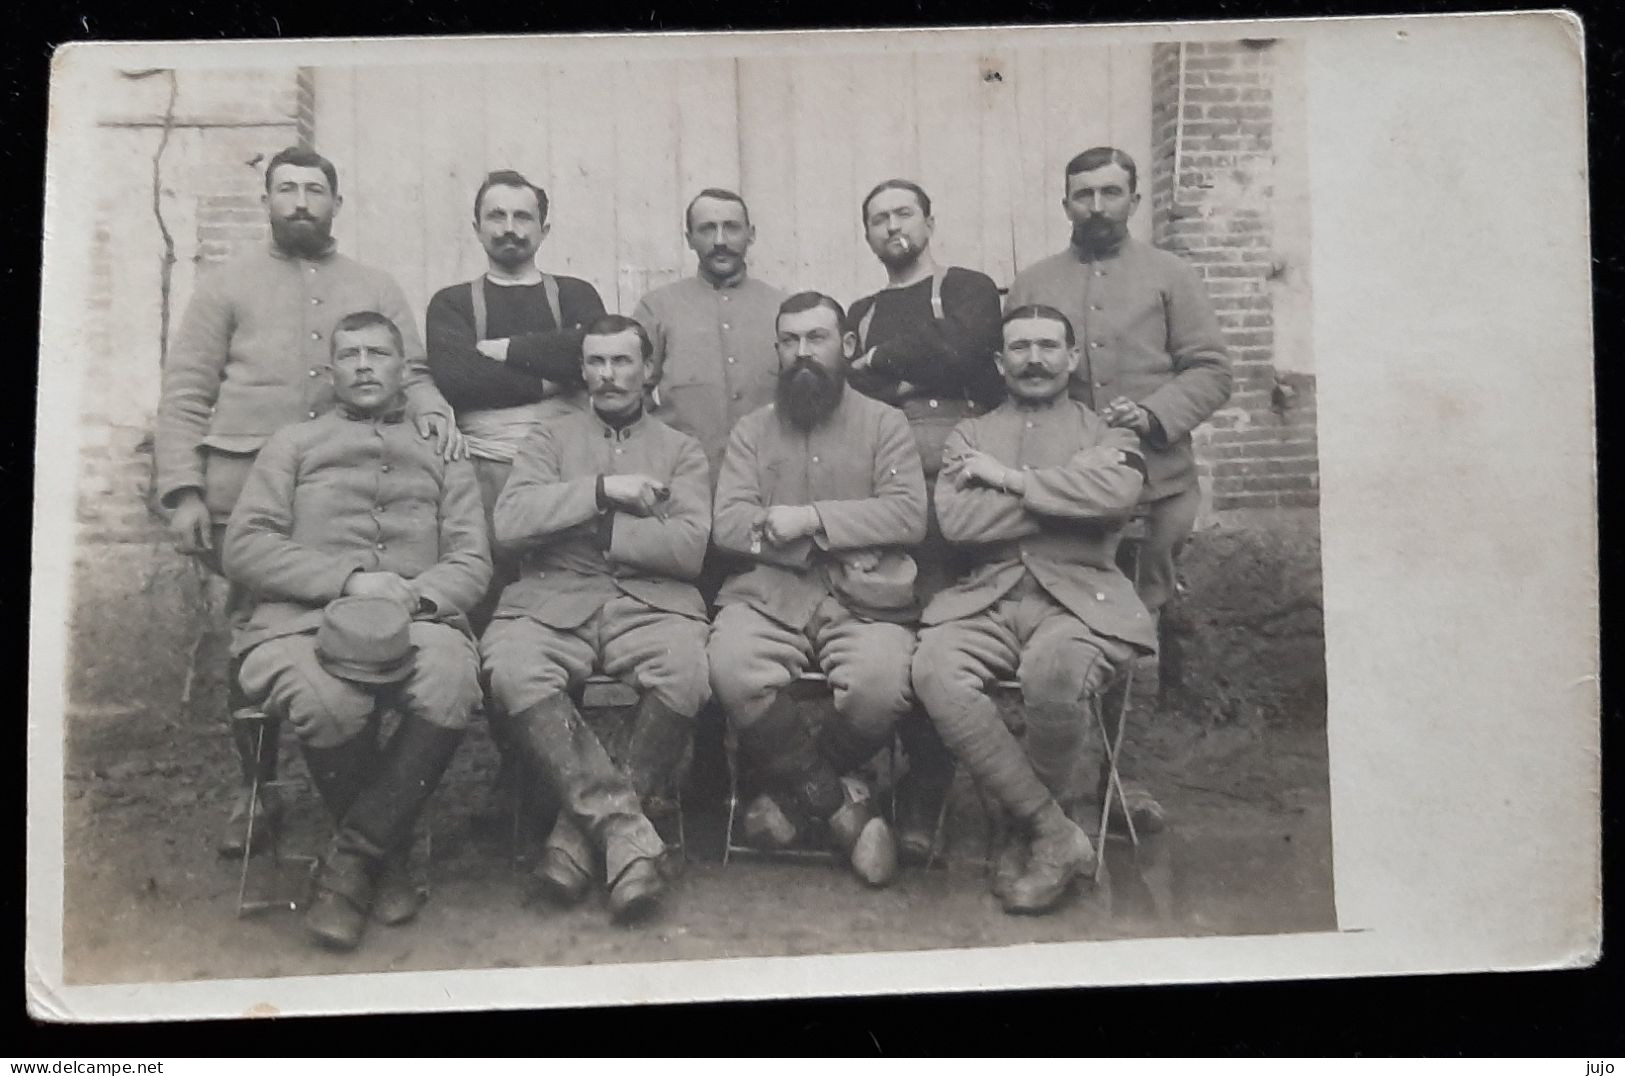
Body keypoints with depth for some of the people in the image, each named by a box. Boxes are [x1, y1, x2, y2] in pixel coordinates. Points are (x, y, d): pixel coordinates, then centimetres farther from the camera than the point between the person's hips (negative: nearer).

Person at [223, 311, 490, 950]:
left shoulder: (440, 453, 26)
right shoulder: (294, 444, 23)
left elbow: (472, 562, 13)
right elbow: (244, 549, 8)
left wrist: (414, 595, -10)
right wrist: (350, 580, -7)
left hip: (420, 617, 1)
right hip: (304, 616, 0)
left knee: (451, 688, -34)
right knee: (325, 702, -35)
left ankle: (351, 859, -15)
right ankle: (387, 853, -7)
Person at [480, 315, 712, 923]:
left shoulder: (681, 451, 18)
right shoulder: (551, 441, 20)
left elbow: (688, 548, 0)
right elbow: (510, 523, 1)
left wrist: (595, 529, -2)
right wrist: (603, 490, -5)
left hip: (651, 604, 0)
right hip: (554, 602, 1)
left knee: (685, 671, -34)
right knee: (510, 664, -33)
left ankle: (582, 829, -17)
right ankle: (624, 826, -27)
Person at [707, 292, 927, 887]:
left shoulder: (885, 424, 14)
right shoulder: (752, 429, 18)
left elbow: (908, 517, -1)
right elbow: (727, 524, 3)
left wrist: (811, 518, -11)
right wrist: (837, 539, -9)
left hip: (865, 599, -1)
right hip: (767, 594, 1)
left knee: (882, 684, -32)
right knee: (733, 669, -31)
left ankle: (794, 793, -1)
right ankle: (841, 803, -11)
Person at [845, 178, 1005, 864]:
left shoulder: (968, 289, 16)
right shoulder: (861, 314, 29)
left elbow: (955, 355, -4)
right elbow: (842, 387, 14)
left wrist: (879, 364, 7)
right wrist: (913, 378, -2)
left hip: (949, 471, -3)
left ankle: (923, 801, -7)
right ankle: (920, 792, 2)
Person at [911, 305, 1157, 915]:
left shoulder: (1107, 434, 16)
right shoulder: (969, 436, 21)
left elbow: (1116, 495, -10)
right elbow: (955, 520, 0)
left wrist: (1010, 478, -4)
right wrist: (1067, 489, -1)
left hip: (1078, 598, -2)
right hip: (986, 600, 2)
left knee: (1056, 671, -36)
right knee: (934, 670, -30)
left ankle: (1024, 832, -8)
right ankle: (1056, 832, -18)